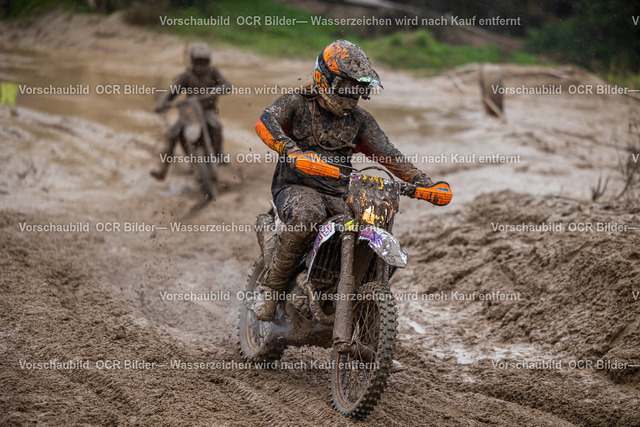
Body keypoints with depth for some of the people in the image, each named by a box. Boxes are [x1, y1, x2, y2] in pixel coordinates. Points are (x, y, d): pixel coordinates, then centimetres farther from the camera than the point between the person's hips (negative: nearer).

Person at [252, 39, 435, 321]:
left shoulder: (360, 120, 14)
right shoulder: (295, 104, 1)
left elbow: (387, 153, 8)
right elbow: (266, 121, -19)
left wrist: (422, 181, -8)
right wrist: (289, 149, -40)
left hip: (341, 196, 5)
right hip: (297, 187, -4)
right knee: (307, 216, -40)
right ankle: (271, 288, -25)